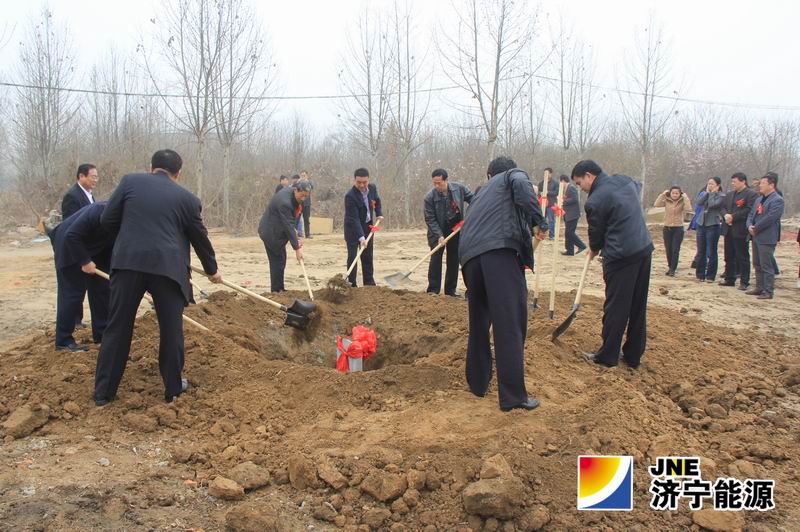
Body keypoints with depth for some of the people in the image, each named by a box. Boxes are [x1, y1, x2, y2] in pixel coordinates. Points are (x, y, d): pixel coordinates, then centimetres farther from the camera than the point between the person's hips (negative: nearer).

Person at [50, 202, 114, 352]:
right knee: (71, 293, -7)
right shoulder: (100, 211, -34)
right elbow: (72, 235, -31)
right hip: (69, 248, -8)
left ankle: (101, 333, 17)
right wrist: (84, 261, -28)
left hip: (94, 251, 8)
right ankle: (63, 340, 0)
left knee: (102, 289, 6)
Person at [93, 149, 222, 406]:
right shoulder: (187, 198, 8)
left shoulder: (130, 181, 9)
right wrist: (212, 270, 31)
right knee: (171, 329, 12)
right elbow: (200, 238, 17)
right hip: (167, 267, -1)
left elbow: (108, 220, 7)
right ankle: (173, 387, 21)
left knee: (117, 328, 10)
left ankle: (104, 391, 18)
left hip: (128, 262, 1)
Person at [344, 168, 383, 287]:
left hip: (368, 226, 6)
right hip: (353, 229, -6)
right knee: (352, 256, -7)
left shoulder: (372, 188, -9)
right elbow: (354, 219, -33)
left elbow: (377, 200, 16)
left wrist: (379, 214, 3)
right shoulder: (350, 196, -29)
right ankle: (351, 284, 0)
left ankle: (369, 283, 21)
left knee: (368, 256, 12)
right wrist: (361, 237, -39)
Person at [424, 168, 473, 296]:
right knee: (436, 258, -11)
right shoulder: (430, 197, -19)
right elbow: (430, 219, -16)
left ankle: (450, 290, 15)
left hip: (456, 228, 3)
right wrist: (439, 235, -25)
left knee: (454, 259, 6)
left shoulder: (459, 188, -11)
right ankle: (433, 290, -5)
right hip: (438, 231, -3)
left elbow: (472, 199, 6)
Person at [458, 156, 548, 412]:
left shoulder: (482, 191, 38)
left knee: (479, 322, 19)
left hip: (469, 255, 7)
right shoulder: (515, 175, 21)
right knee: (510, 321, -8)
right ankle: (513, 395, -10)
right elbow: (521, 186, -6)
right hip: (500, 249, -6)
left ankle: (477, 382, 26)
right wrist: (539, 221, -5)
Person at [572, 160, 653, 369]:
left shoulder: (594, 201, -13)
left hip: (621, 256, -8)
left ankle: (608, 356, 14)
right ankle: (633, 355, 22)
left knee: (615, 307, 3)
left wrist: (594, 250, 21)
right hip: (645, 249, 8)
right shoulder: (625, 180, 9)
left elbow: (596, 235, -1)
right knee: (638, 306, 13)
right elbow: (639, 187, 35)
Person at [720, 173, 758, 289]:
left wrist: (733, 216, -17)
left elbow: (749, 210, -17)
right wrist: (726, 215, -6)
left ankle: (744, 282, 5)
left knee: (743, 257, -1)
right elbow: (724, 208, 15)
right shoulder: (730, 194, 15)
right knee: (729, 256, 13)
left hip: (740, 230, -7)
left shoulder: (751, 194, -8)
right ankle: (729, 279, 22)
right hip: (729, 230, 7)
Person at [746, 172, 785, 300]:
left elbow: (769, 218, -20)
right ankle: (759, 288, 24)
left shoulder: (777, 200, -12)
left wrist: (755, 228, -13)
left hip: (767, 239, -9)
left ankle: (768, 292, 0)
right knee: (758, 265, 15)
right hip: (756, 237, 9)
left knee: (767, 266, -5)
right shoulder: (759, 200, 16)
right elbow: (751, 215, 15)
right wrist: (750, 226, -4)